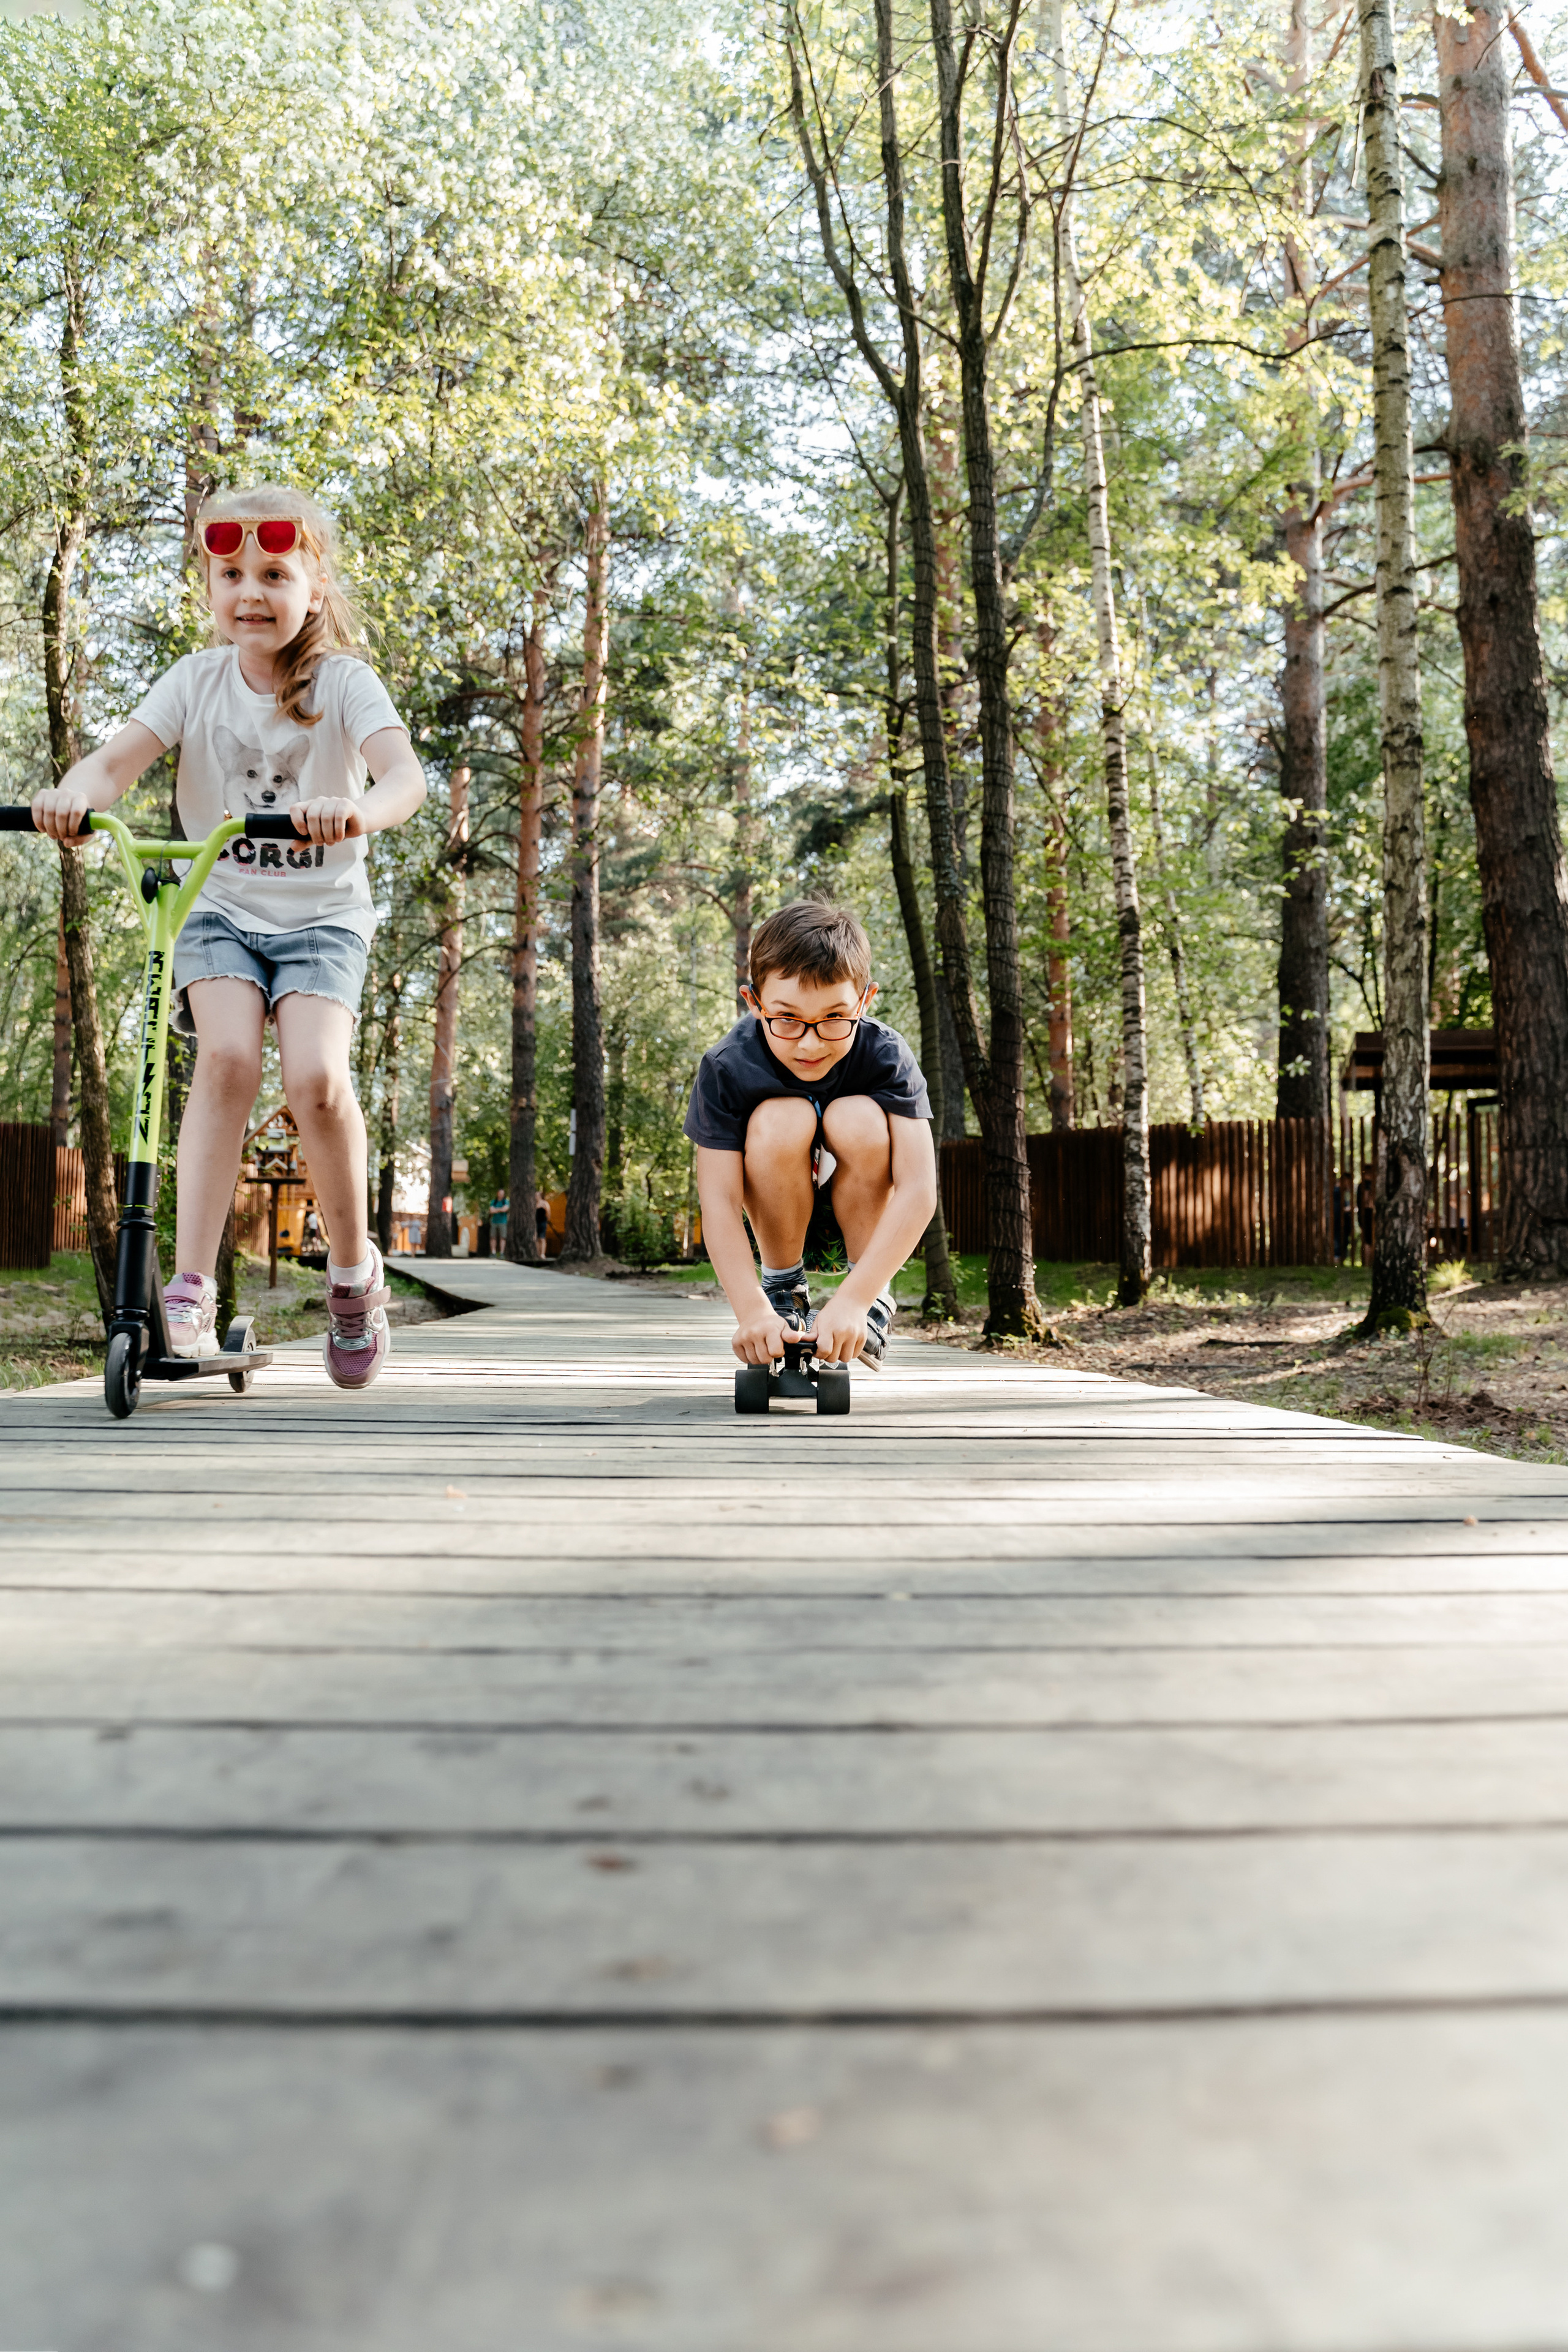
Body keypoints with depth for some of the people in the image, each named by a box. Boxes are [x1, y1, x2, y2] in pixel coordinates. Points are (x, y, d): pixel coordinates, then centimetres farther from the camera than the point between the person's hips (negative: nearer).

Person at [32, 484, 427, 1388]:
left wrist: (359, 810, -49)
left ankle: (354, 1270, 1)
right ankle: (192, 1288, -20)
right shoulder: (198, 680, -2)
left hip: (321, 913, -2)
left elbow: (406, 777, -26)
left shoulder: (343, 680, -9)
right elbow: (116, 760, -14)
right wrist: (74, 794, -38)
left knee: (316, 1075, -23)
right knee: (227, 1055, -25)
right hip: (221, 906, 2)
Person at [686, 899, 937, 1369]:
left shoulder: (886, 1057, -27)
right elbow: (719, 1202, -29)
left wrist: (853, 1300, -44)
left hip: (863, 1203, 0)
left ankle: (873, 1295, -12)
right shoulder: (726, 1069, -26)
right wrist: (752, 1311, -42)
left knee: (858, 1118, -31)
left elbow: (918, 1190, -34)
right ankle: (782, 1288, -10)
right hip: (774, 1203, 0)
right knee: (780, 1119, -32)